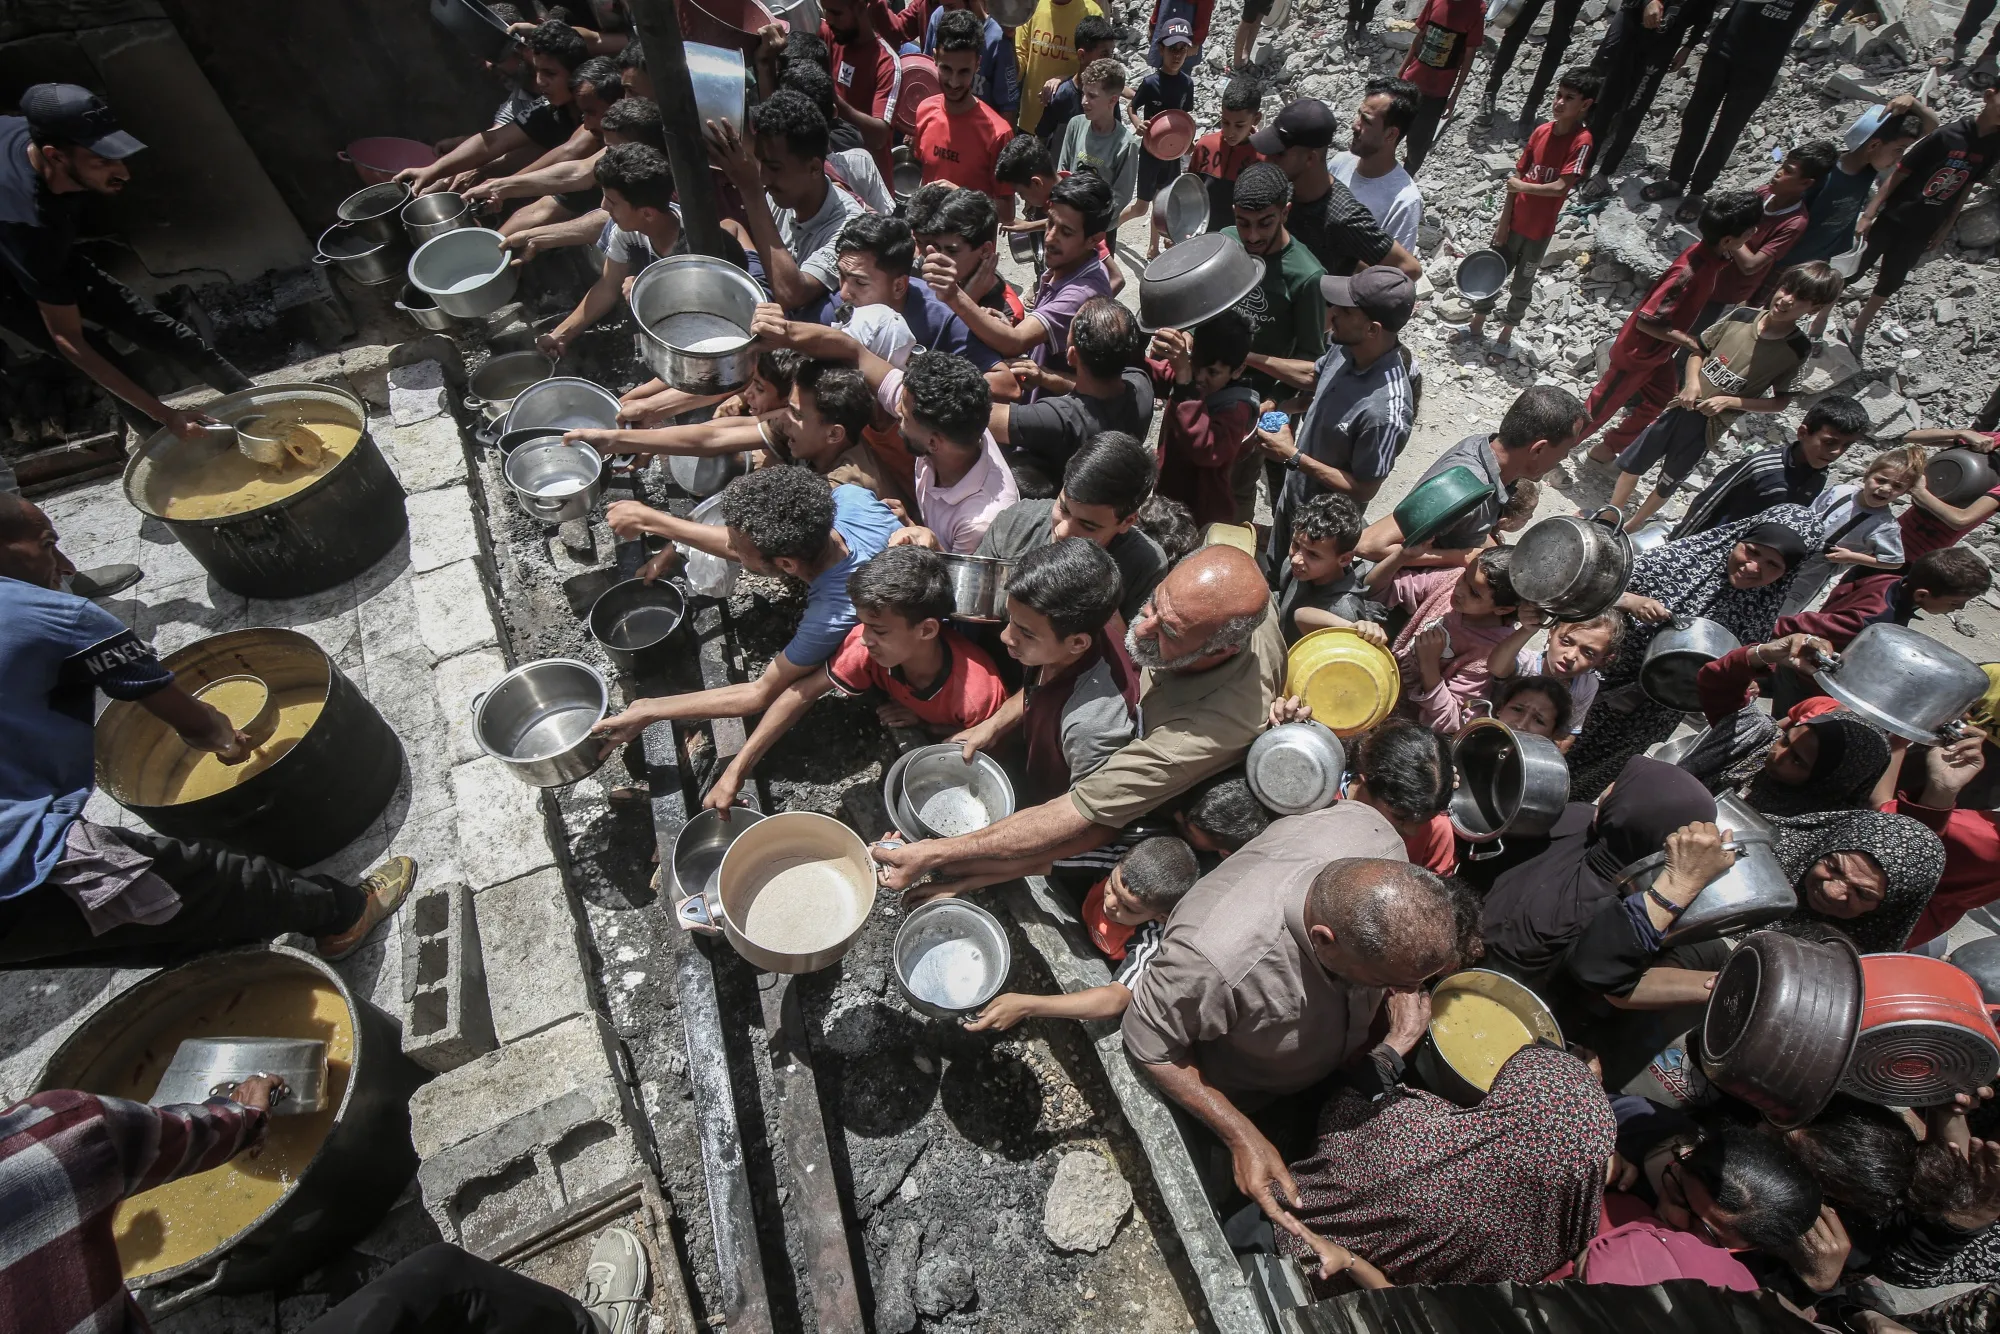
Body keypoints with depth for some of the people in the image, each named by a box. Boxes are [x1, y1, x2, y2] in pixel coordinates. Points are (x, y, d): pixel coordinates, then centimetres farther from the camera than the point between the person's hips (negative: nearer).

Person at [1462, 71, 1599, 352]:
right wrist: (1504, 221, -3)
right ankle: (1476, 325, 28)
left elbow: (1560, 187, -24)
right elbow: (1517, 177, 1)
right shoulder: (1541, 131, -1)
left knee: (1522, 284, 10)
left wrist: (1524, 186, -13)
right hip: (1515, 222, 5)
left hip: (1539, 230, -5)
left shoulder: (1581, 141, -17)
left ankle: (1506, 331, 27)